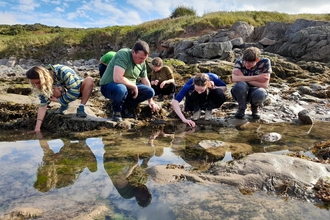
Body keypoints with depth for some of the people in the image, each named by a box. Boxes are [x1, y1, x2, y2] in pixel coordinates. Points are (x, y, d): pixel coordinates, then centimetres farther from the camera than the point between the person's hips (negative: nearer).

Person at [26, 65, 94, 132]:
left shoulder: (63, 71, -36)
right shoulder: (43, 85, -19)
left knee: (90, 80, -34)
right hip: (65, 93, 3)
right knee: (54, 90, -30)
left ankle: (81, 108, -26)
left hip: (78, 88, -3)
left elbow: (74, 91, -35)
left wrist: (58, 100, -25)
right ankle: (64, 105, -1)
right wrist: (37, 127, -28)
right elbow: (43, 105, -21)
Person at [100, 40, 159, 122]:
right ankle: (116, 111, -8)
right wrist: (134, 86, -22)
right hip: (109, 86, -7)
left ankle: (125, 108, 5)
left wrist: (151, 101, 7)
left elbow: (145, 81, 9)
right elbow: (117, 78, -36)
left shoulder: (142, 63, -2)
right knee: (121, 88, -41)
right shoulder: (123, 55, -25)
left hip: (128, 88, 7)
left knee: (150, 91, -7)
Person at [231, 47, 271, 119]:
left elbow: (264, 85, -20)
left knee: (260, 94, -36)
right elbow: (234, 78, -31)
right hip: (241, 92, 0)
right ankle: (241, 109, -5)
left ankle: (255, 107, 3)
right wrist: (256, 77, -29)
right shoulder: (239, 61, -14)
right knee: (240, 85, -34)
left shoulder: (265, 62, -15)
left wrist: (243, 78, -22)